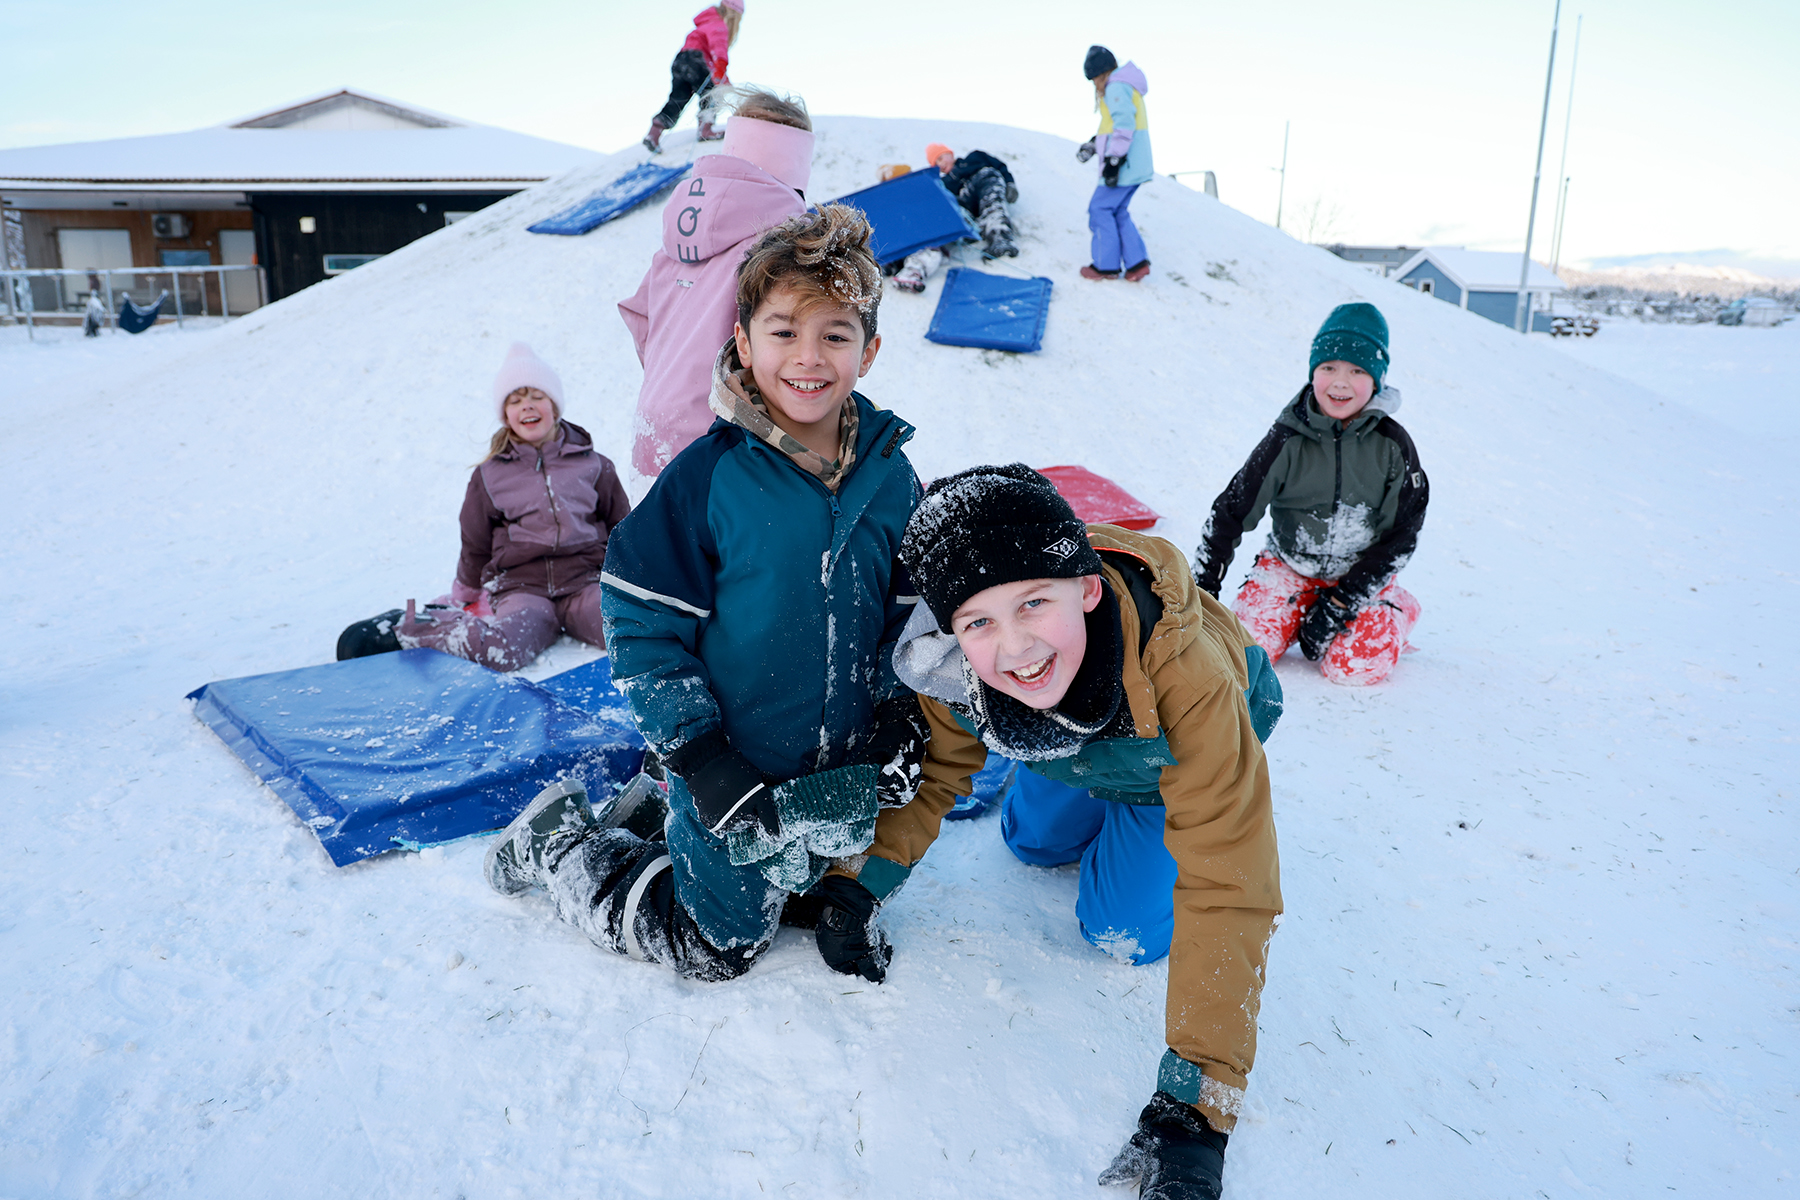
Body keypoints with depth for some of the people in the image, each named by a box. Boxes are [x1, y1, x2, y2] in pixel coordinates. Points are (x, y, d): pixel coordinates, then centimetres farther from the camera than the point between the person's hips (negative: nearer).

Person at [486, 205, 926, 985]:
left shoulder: (890, 477, -5)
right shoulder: (709, 478, -20)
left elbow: (906, 612, 8)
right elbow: (641, 623, -16)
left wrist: (899, 717, -3)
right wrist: (700, 759, -19)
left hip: (842, 776, 5)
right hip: (736, 773, -5)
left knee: (825, 894, 24)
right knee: (715, 944, 11)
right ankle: (561, 843, 31)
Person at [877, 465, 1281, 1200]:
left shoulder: (1189, 677, -48)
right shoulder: (955, 669, -36)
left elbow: (1226, 893, -44)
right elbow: (931, 769, -13)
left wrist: (1192, 1108, -42)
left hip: (1183, 753, -3)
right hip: (1074, 745, 4)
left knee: (1124, 934, -3)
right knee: (1034, 842, 21)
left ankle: (1148, 820, 23)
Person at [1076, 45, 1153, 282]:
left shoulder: (1117, 87, -12)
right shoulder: (1127, 88, 21)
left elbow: (1124, 126, -21)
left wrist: (1113, 160, -24)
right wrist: (1093, 145, 20)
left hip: (1125, 165, -10)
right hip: (1135, 165, 10)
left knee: (1100, 209, -3)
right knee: (1118, 211, 14)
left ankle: (1107, 265, 0)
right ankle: (1137, 262, 9)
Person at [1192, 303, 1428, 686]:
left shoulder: (1392, 445, -11)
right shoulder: (1288, 440, -13)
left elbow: (1403, 534, -7)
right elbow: (1232, 509, -7)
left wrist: (1342, 600, -15)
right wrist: (1202, 585, -12)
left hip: (1362, 575, 0)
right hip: (1289, 565, 1)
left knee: (1358, 664, -22)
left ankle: (1396, 611, 12)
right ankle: (1300, 614, 12)